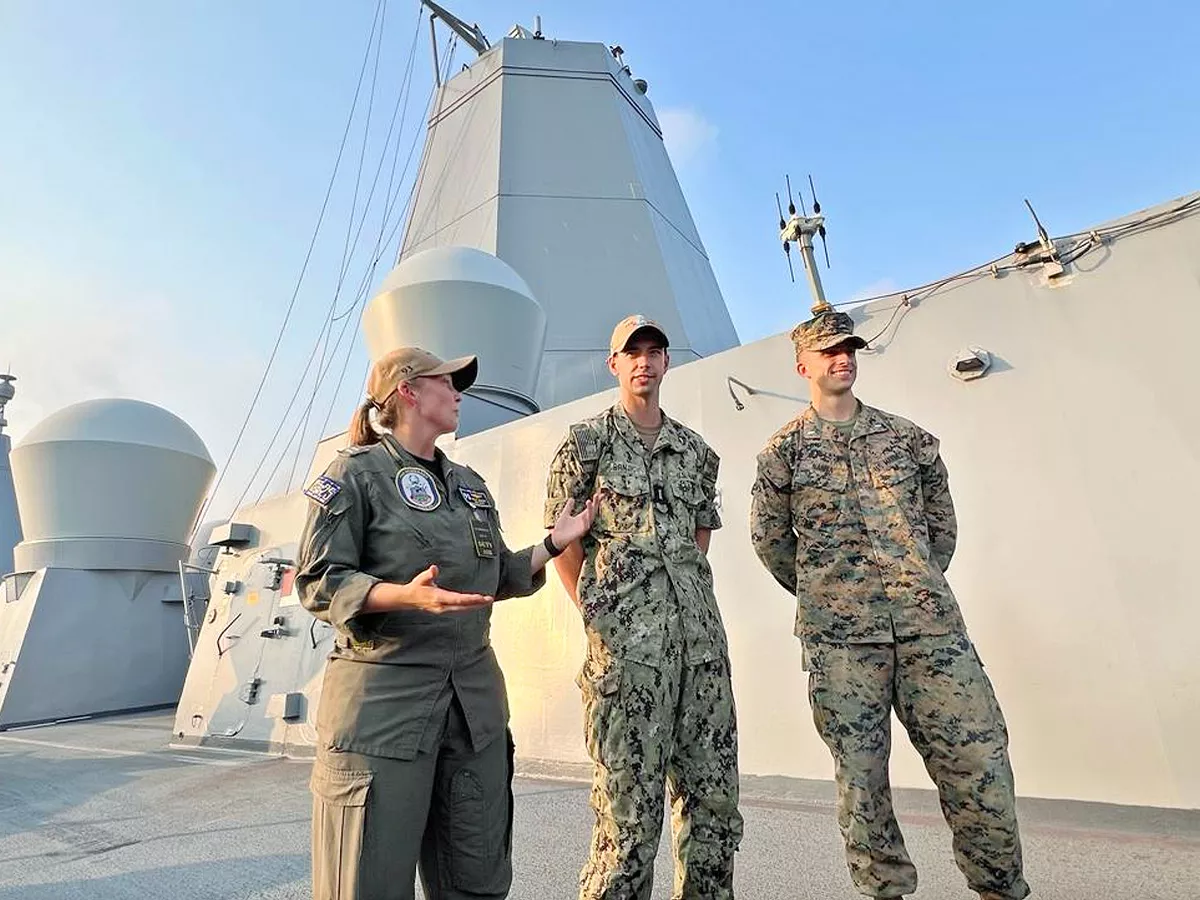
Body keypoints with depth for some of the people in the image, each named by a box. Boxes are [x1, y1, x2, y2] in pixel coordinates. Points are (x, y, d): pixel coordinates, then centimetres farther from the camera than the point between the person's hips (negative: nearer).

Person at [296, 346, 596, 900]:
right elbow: (318, 583, -10)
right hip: (384, 697, -6)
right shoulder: (356, 473, -5)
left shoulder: (470, 485, 15)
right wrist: (406, 596, -26)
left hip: (474, 698, 6)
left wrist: (554, 543, 6)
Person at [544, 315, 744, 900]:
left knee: (714, 799, 14)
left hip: (702, 636, 5)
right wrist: (595, 612, -2)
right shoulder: (587, 441, 2)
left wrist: (686, 590, 13)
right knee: (629, 812, 1)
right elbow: (562, 539, 1)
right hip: (625, 640, -5)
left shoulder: (696, 450, 15)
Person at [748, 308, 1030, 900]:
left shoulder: (905, 435, 11)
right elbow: (769, 538, 7)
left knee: (980, 759, 5)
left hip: (931, 624, 3)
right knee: (860, 772, 7)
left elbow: (941, 519, 18)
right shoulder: (783, 450, 2)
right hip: (838, 636, -2)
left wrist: (919, 585, 15)